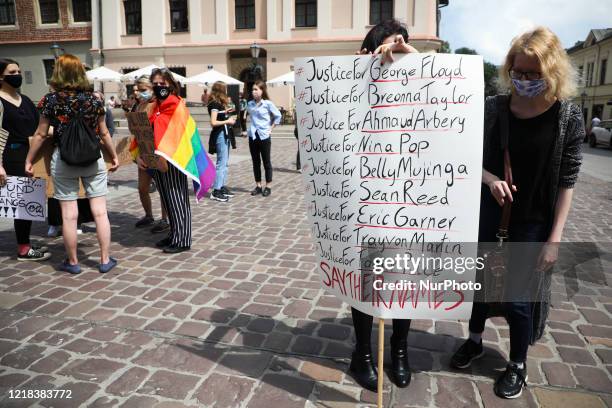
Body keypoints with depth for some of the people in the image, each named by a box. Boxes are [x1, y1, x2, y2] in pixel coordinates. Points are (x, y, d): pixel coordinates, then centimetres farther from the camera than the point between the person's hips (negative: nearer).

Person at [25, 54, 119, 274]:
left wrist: (28, 160, 10)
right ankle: (105, 260, 11)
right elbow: (104, 133, 6)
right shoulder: (93, 99, 0)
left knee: (69, 214, 6)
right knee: (100, 211, 5)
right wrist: (114, 156, 18)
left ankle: (72, 262, 17)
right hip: (93, 159, 1)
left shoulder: (51, 99, -4)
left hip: (63, 160, -1)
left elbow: (41, 134, 0)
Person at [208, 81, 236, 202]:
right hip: (219, 135, -10)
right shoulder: (214, 104, -12)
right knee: (221, 163, -9)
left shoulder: (219, 103, 15)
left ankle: (222, 187, 22)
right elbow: (213, 122, -19)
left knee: (224, 162, 14)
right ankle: (216, 191, -6)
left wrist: (226, 113, 10)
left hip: (224, 134, 10)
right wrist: (228, 121, -13)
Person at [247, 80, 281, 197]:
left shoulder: (268, 103, -8)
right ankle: (258, 186, 19)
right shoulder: (250, 104, 4)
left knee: (266, 162, 4)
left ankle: (268, 187, 12)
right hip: (253, 136, 4)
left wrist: (271, 128, -2)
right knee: (255, 162, 9)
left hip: (264, 136, -4)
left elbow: (278, 116, 1)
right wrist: (253, 127, 7)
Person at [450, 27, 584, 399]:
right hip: (488, 210, 3)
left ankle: (518, 365, 30)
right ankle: (475, 340, 39)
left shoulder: (568, 117, -10)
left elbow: (567, 182, -9)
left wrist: (555, 237, -11)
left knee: (518, 295, 5)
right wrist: (490, 179, -20)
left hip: (532, 219, -2)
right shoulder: (494, 108, -5)